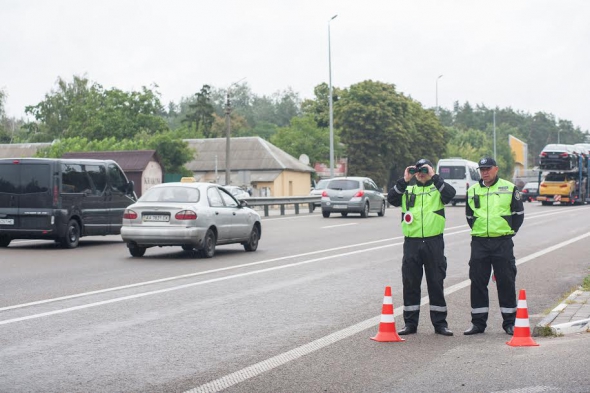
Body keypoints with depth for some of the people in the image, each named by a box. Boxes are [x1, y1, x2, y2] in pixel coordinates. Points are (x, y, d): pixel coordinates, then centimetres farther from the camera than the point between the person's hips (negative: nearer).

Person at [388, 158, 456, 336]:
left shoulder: (438, 188, 6)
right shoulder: (408, 190, 12)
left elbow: (450, 193, -15)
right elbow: (391, 198, -4)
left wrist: (433, 177, -16)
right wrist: (404, 180, -10)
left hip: (434, 242, -2)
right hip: (412, 242, 2)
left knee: (436, 283, 3)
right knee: (410, 283, 5)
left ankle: (440, 323, 10)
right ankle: (410, 323, 13)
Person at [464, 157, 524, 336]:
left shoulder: (509, 188, 1)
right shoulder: (472, 191, 9)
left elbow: (518, 213, 6)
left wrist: (509, 231, 2)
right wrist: (478, 230, 10)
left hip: (503, 242, -3)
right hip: (479, 243, 3)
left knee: (506, 282, 0)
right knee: (477, 283, 3)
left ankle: (510, 323, 8)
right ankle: (478, 322, 11)